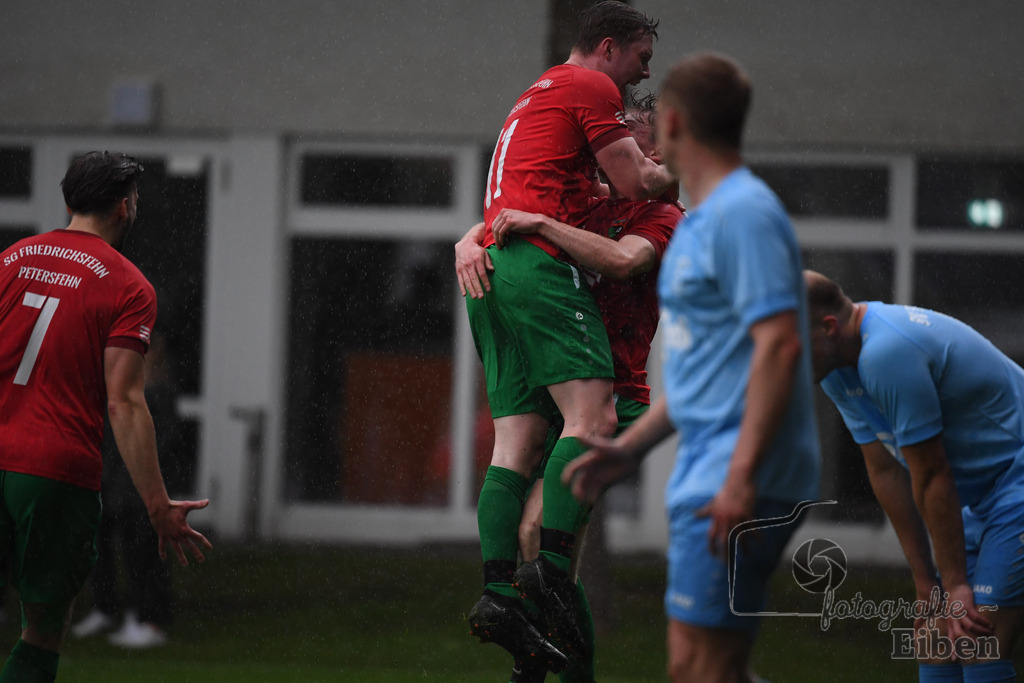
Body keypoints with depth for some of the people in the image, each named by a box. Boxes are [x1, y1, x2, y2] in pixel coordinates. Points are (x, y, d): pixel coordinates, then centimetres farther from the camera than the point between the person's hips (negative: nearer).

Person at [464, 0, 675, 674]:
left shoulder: (536, 95, 32)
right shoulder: (591, 88, 2)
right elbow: (636, 183, 0)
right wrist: (677, 172, 20)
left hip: (489, 276, 9)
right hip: (542, 264, -9)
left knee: (518, 439, 0)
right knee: (592, 416, -17)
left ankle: (497, 593, -11)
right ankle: (551, 567, -31)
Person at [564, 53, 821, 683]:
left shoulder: (743, 213, -13)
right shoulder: (703, 221, 19)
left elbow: (780, 344, -22)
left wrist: (742, 476, -26)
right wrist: (630, 448, 25)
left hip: (737, 488, -10)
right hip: (707, 479, 10)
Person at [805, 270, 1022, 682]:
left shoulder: (888, 354, -28)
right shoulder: (837, 369, 3)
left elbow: (933, 479, -22)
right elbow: (885, 471, 7)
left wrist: (956, 584, -14)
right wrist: (925, 581, 6)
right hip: (982, 495, 10)